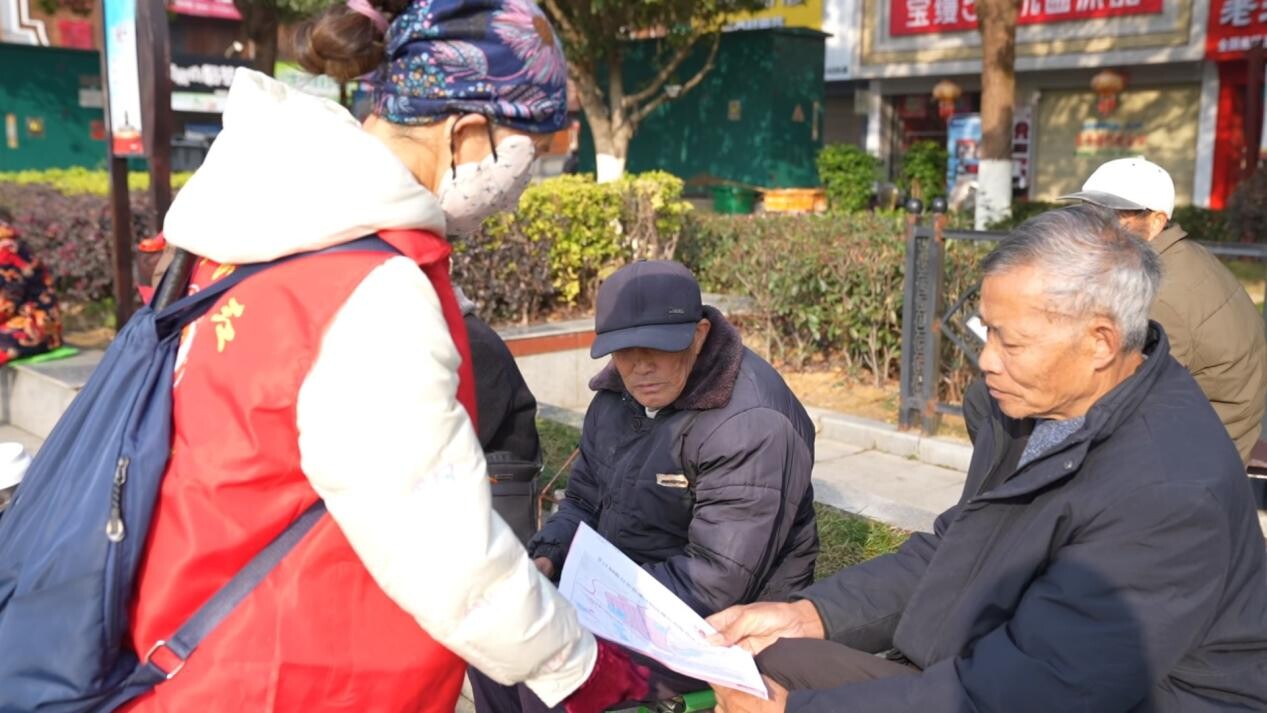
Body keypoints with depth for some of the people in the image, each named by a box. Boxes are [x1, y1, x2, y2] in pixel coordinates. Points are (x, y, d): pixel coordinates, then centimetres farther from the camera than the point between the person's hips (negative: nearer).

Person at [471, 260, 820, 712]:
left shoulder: (752, 424, -26)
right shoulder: (620, 394, 2)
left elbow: (717, 582, -28)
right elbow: (584, 502, 12)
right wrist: (545, 560, -8)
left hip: (719, 622, -8)